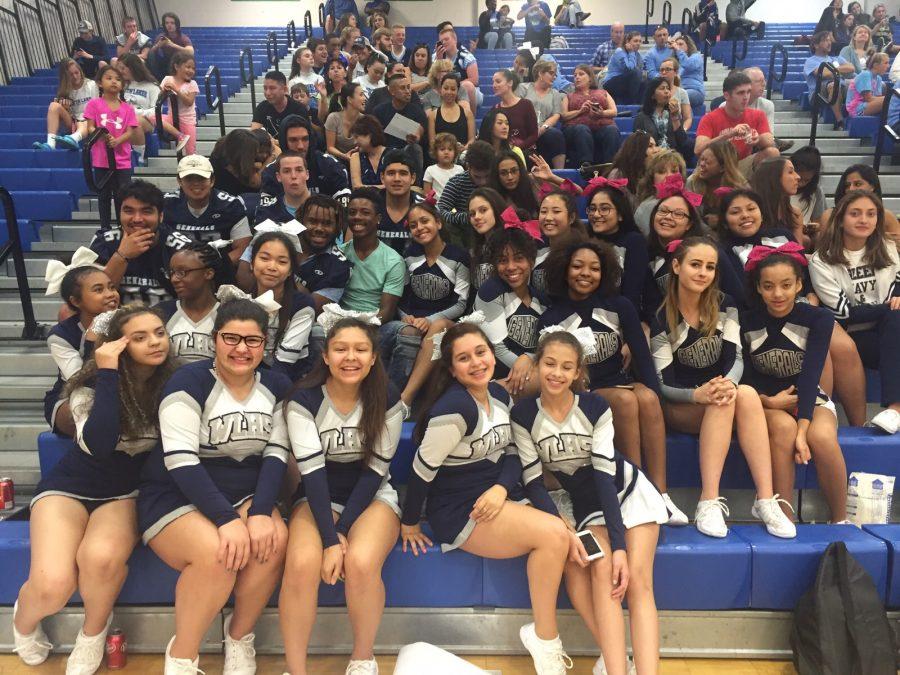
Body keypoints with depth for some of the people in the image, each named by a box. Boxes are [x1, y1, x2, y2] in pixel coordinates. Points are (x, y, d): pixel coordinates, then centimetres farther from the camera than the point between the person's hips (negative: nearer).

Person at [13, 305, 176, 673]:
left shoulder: (172, 383, -6)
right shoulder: (92, 384, -13)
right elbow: (99, 446, -30)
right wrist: (108, 374, -29)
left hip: (128, 492, 1)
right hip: (70, 486, -1)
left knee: (101, 558, -33)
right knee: (52, 585, -26)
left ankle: (95, 629, 1)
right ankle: (24, 620, 14)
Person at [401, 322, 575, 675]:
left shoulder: (500, 395, 4)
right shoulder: (455, 406, -22)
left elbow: (512, 454, 8)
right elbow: (422, 469, -17)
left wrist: (501, 488, -12)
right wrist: (409, 524, -7)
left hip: (496, 500, 8)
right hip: (458, 513, -8)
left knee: (566, 540, -9)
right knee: (553, 535, -21)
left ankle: (542, 633, 8)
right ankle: (545, 639, -1)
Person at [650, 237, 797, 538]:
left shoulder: (724, 306, 2)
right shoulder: (662, 320, -10)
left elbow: (735, 357, -9)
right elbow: (664, 385, -13)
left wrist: (729, 383, -33)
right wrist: (698, 394, -34)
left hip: (719, 395, 3)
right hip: (679, 408, -3)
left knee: (747, 394, -30)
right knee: (723, 403, -34)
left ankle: (766, 500, -33)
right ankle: (709, 503, -36)